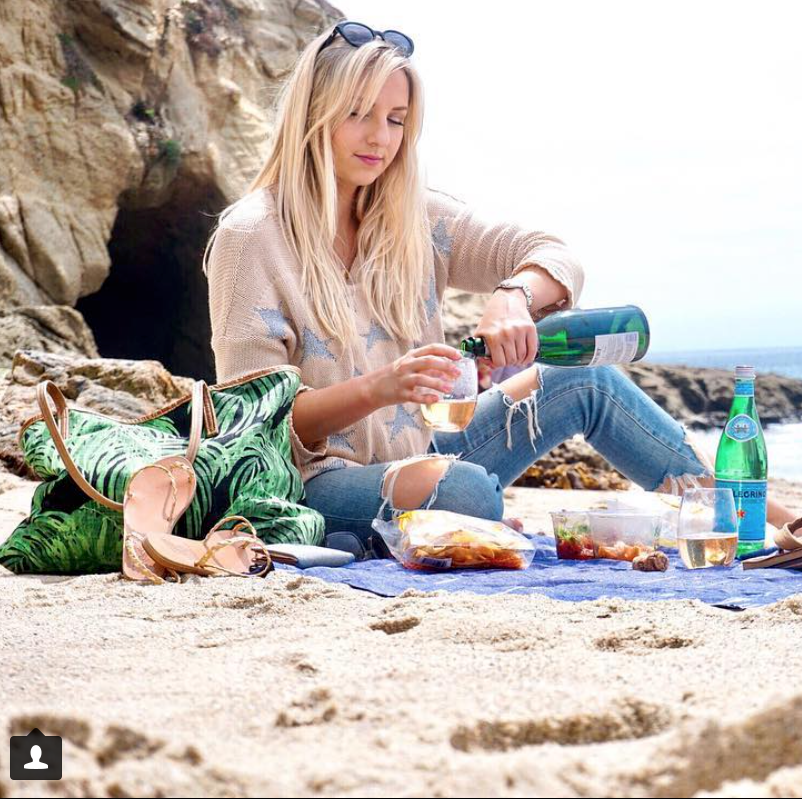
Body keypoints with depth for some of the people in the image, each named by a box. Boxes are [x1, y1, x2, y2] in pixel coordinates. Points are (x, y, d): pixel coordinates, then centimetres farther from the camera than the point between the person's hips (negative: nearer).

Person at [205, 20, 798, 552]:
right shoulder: (251, 236, -11)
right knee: (463, 489, -35)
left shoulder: (412, 218, 6)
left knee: (585, 382, -3)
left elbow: (555, 259, 0)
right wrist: (376, 389, -33)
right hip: (319, 481, -6)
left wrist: (514, 295, -24)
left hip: (414, 457, 7)